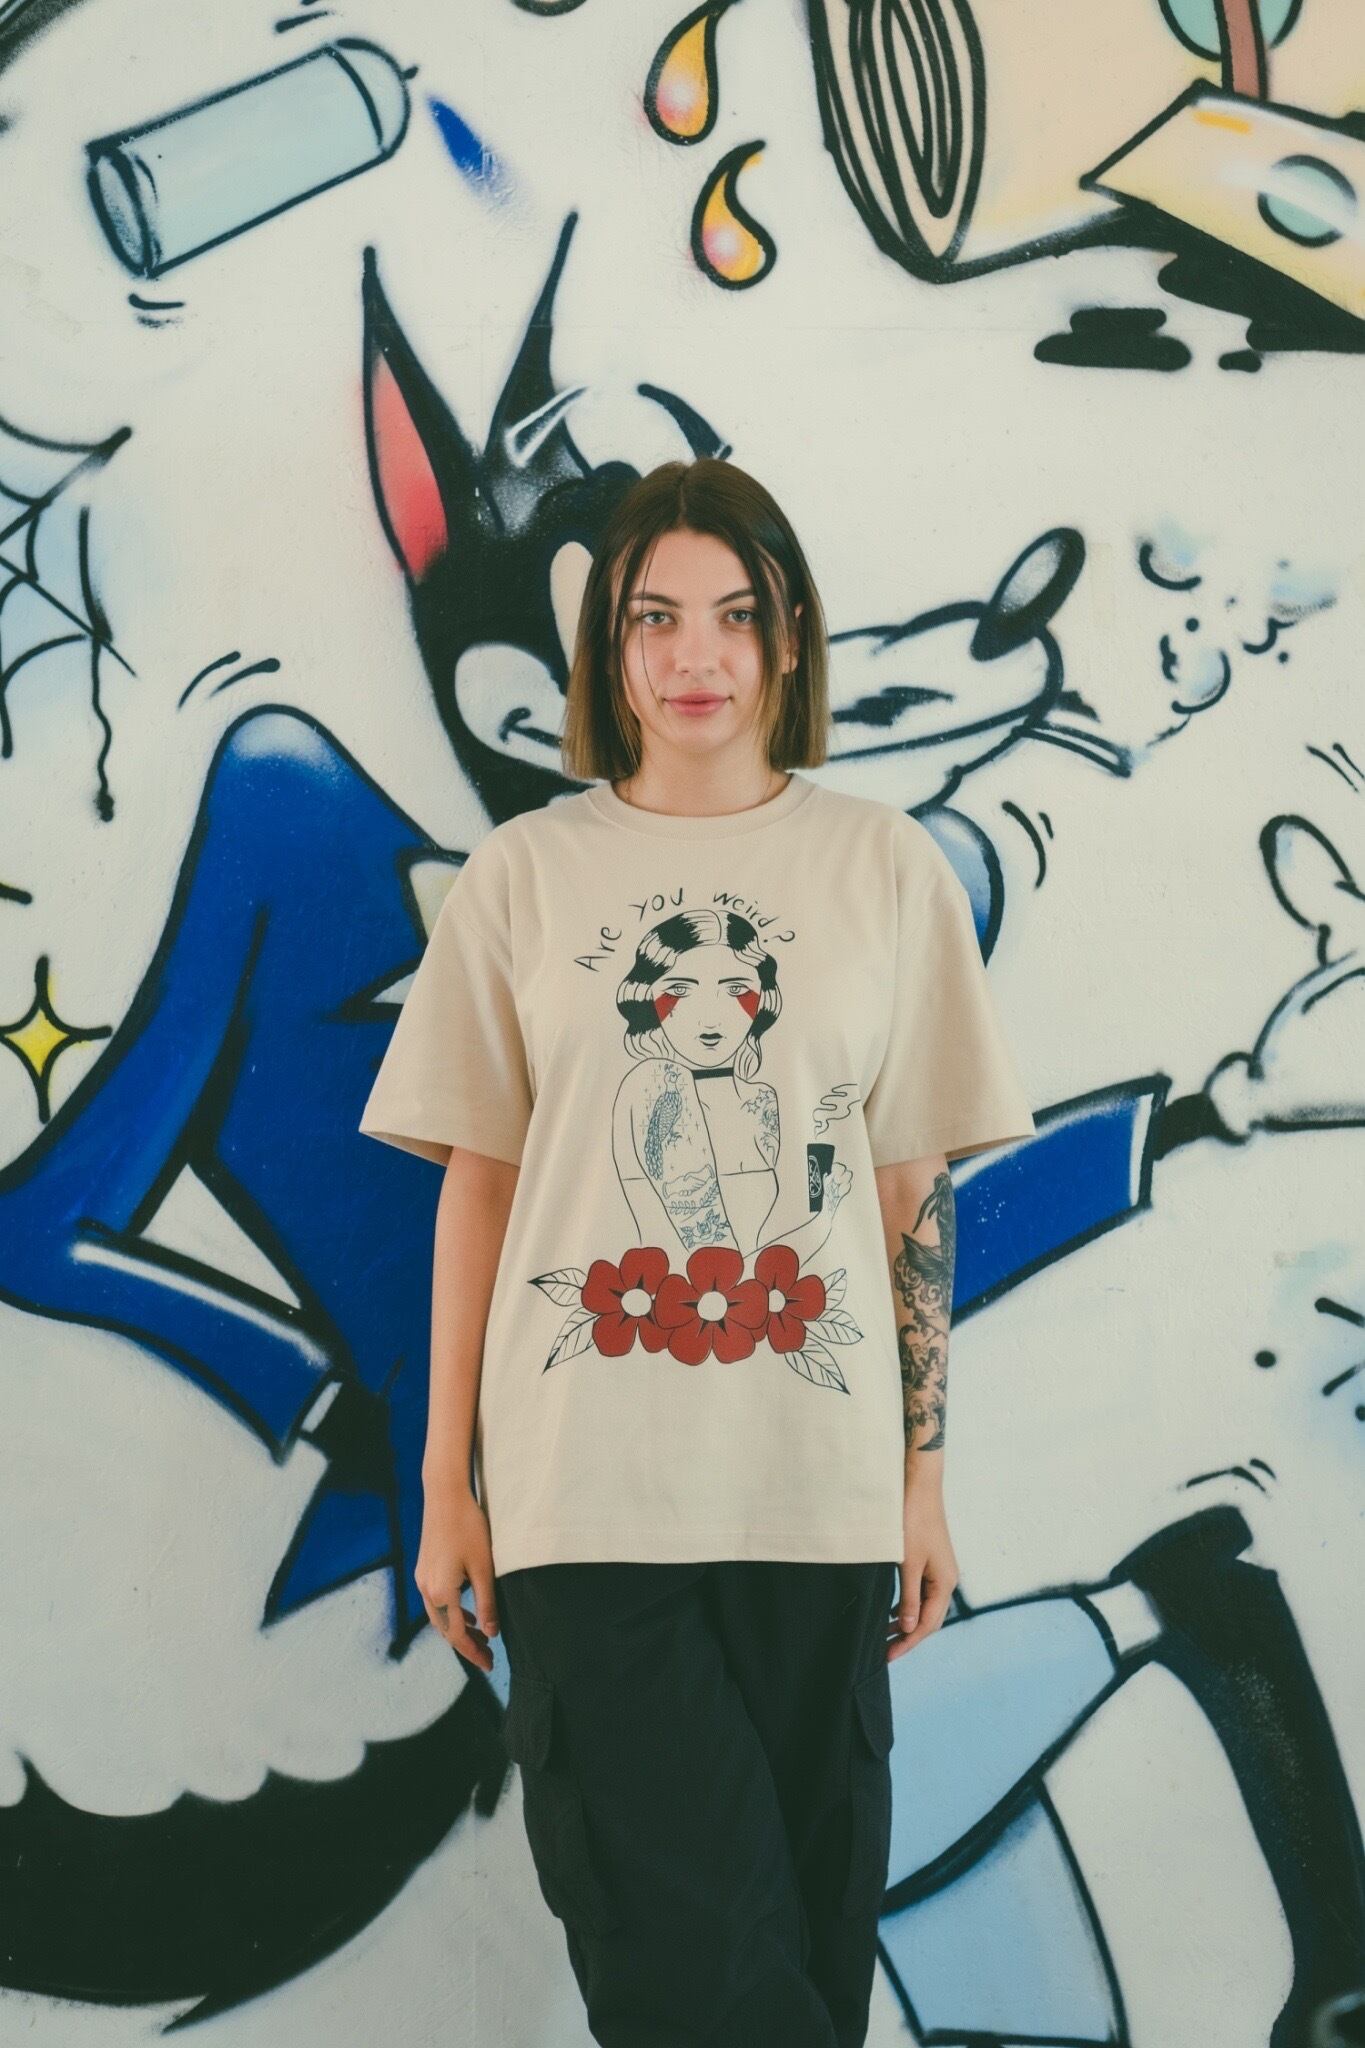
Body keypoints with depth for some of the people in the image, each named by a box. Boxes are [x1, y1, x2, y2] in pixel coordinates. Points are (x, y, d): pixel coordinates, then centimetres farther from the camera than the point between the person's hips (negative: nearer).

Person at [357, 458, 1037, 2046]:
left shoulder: (887, 869, 5)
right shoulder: (524, 873, 4)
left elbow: (914, 1193, 6)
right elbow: (477, 1184, 5)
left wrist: (924, 1477, 4)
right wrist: (447, 1485, 3)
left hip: (817, 1487, 1)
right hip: (586, 1489, 0)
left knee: (809, 1920, 6)